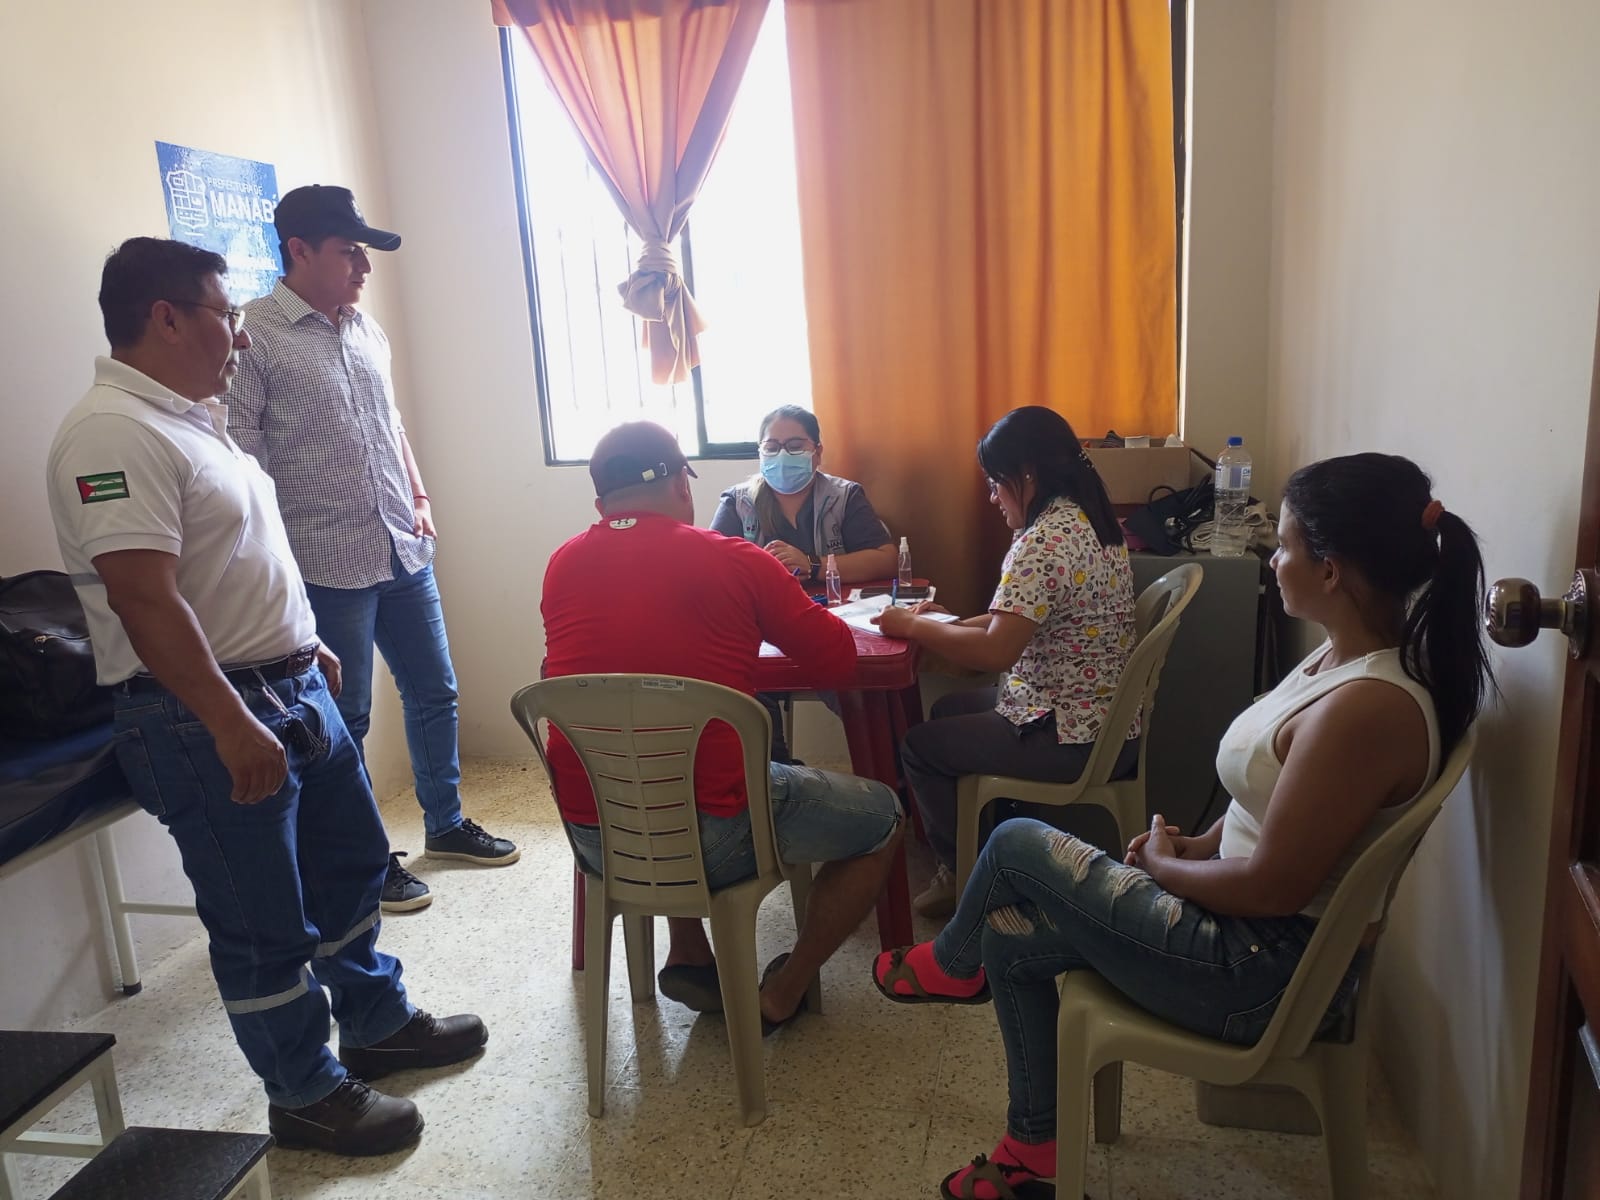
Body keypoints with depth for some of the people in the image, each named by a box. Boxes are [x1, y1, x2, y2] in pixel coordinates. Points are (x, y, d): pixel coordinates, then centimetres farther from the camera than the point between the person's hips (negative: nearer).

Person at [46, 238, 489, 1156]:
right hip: (205, 714, -10)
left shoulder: (195, 417, 12)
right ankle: (307, 1097, 25)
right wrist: (232, 724, -27)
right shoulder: (114, 434, -19)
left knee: (352, 863, 20)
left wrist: (305, 644, 23)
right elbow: (145, 600, -26)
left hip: (293, 687, 10)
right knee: (265, 926, 6)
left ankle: (378, 1024, 40)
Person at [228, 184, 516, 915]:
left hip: (404, 551, 7)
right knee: (346, 719, 6)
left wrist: (420, 500, 10)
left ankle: (444, 824, 35)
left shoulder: (366, 331, 12)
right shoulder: (254, 335, -10)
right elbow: (242, 458, -13)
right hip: (327, 567, -7)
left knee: (434, 692, 15)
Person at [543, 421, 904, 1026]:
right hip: (710, 838, -5)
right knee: (883, 816, 16)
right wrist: (769, 613, 18)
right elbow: (839, 656, 1)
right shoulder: (733, 560, -8)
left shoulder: (562, 566, 5)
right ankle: (782, 993, 20)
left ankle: (688, 957, 30)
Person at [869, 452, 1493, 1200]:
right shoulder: (1347, 657, 1)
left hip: (1268, 971, -9)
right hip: (1250, 929, 9)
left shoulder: (1366, 707, -30)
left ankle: (953, 965, 29)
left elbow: (1274, 886, -26)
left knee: (1018, 845, -4)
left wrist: (1164, 865, -9)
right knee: (1010, 938, 9)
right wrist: (1198, 846, 1)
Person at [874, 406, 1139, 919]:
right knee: (947, 710, 23)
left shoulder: (1043, 542, -25)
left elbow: (997, 652, -31)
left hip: (1073, 740, -10)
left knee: (920, 746, 4)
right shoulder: (1088, 521, 7)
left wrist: (914, 626, -17)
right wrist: (951, 621, 6)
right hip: (1108, 718, 10)